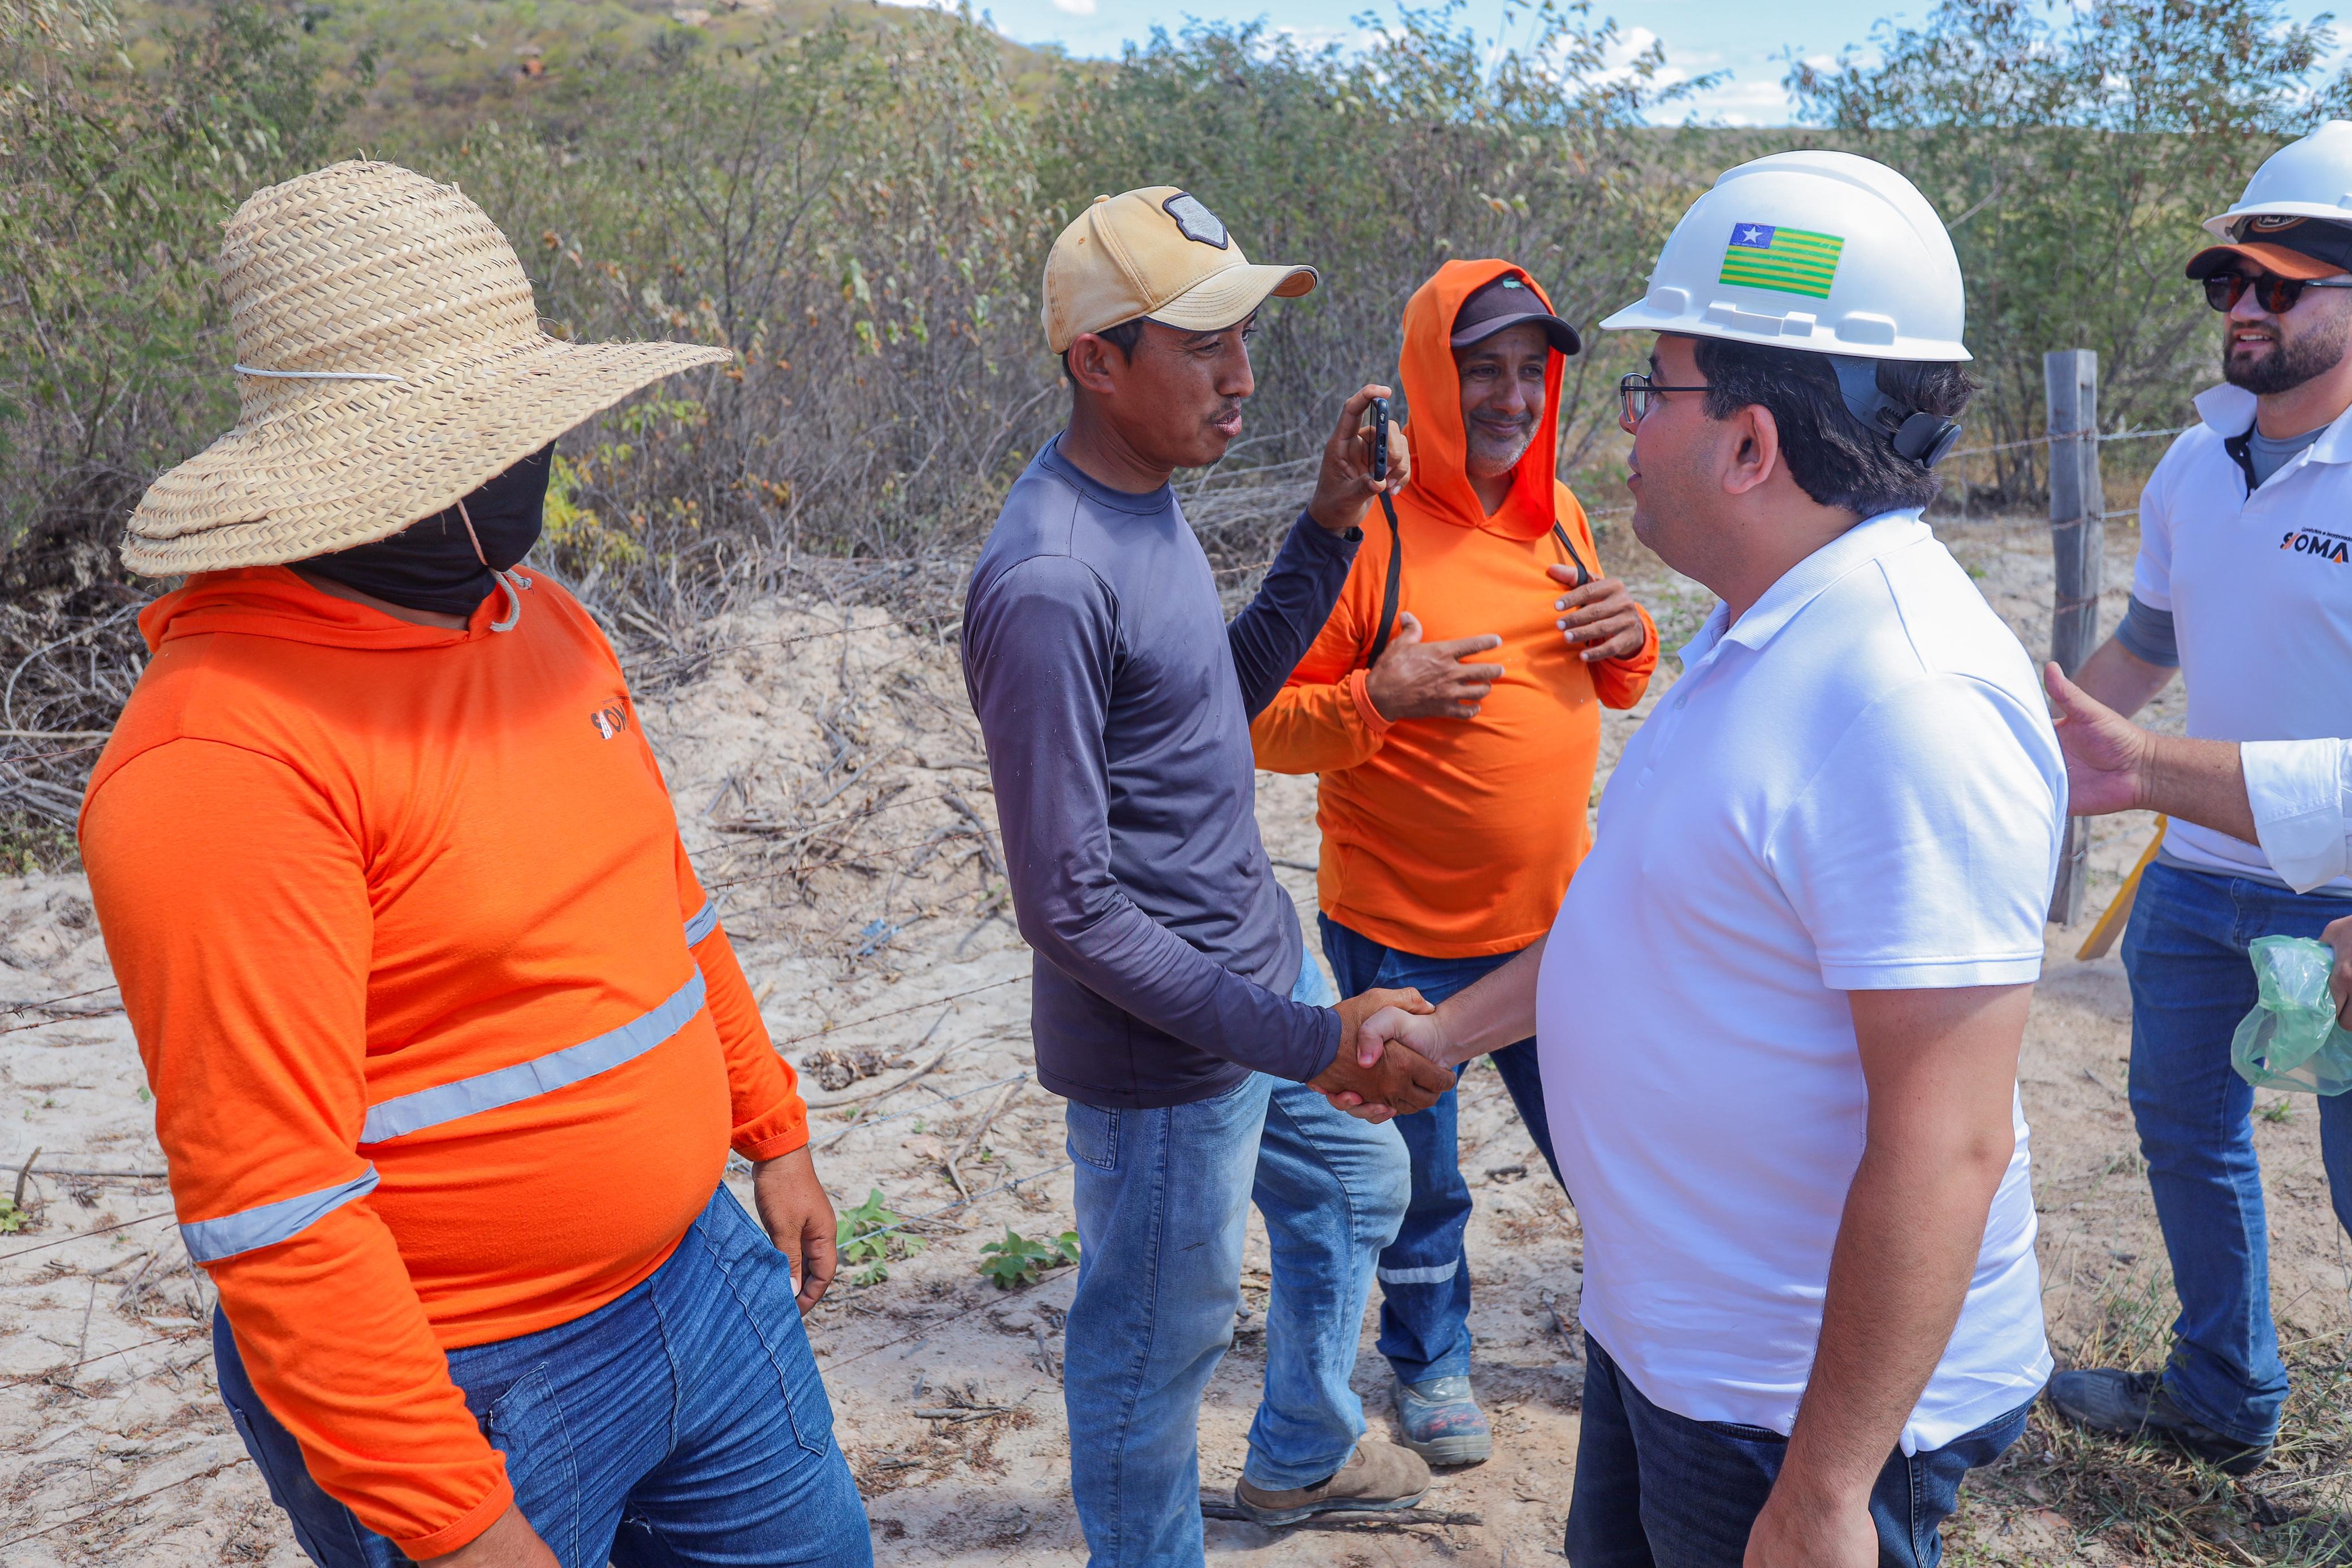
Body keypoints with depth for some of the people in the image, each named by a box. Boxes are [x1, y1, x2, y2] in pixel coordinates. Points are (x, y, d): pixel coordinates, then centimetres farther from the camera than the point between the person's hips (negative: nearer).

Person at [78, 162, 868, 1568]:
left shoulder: (540, 618, 2)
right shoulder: (224, 754, -24)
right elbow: (265, 1195, -24)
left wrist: (774, 1132, 17)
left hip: (699, 1275, 8)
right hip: (467, 1392, -7)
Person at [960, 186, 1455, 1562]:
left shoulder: (1151, 500, 2)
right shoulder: (1047, 585, -28)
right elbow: (1072, 907, -26)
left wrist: (1330, 530, 3)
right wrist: (1302, 1045, -25)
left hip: (1264, 964, 10)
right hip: (1168, 1052, -10)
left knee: (1359, 1182, 29)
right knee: (1157, 1345, 10)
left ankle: (1302, 1456, 52)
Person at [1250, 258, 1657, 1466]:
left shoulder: (1553, 511, 5)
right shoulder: (1367, 526, -14)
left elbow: (1616, 687, 17)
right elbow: (1264, 725, -13)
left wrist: (1628, 642, -5)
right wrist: (1373, 701, -30)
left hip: (1558, 916, 5)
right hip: (1405, 935, -4)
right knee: (1419, 1175, 14)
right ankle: (1429, 1365, 39)